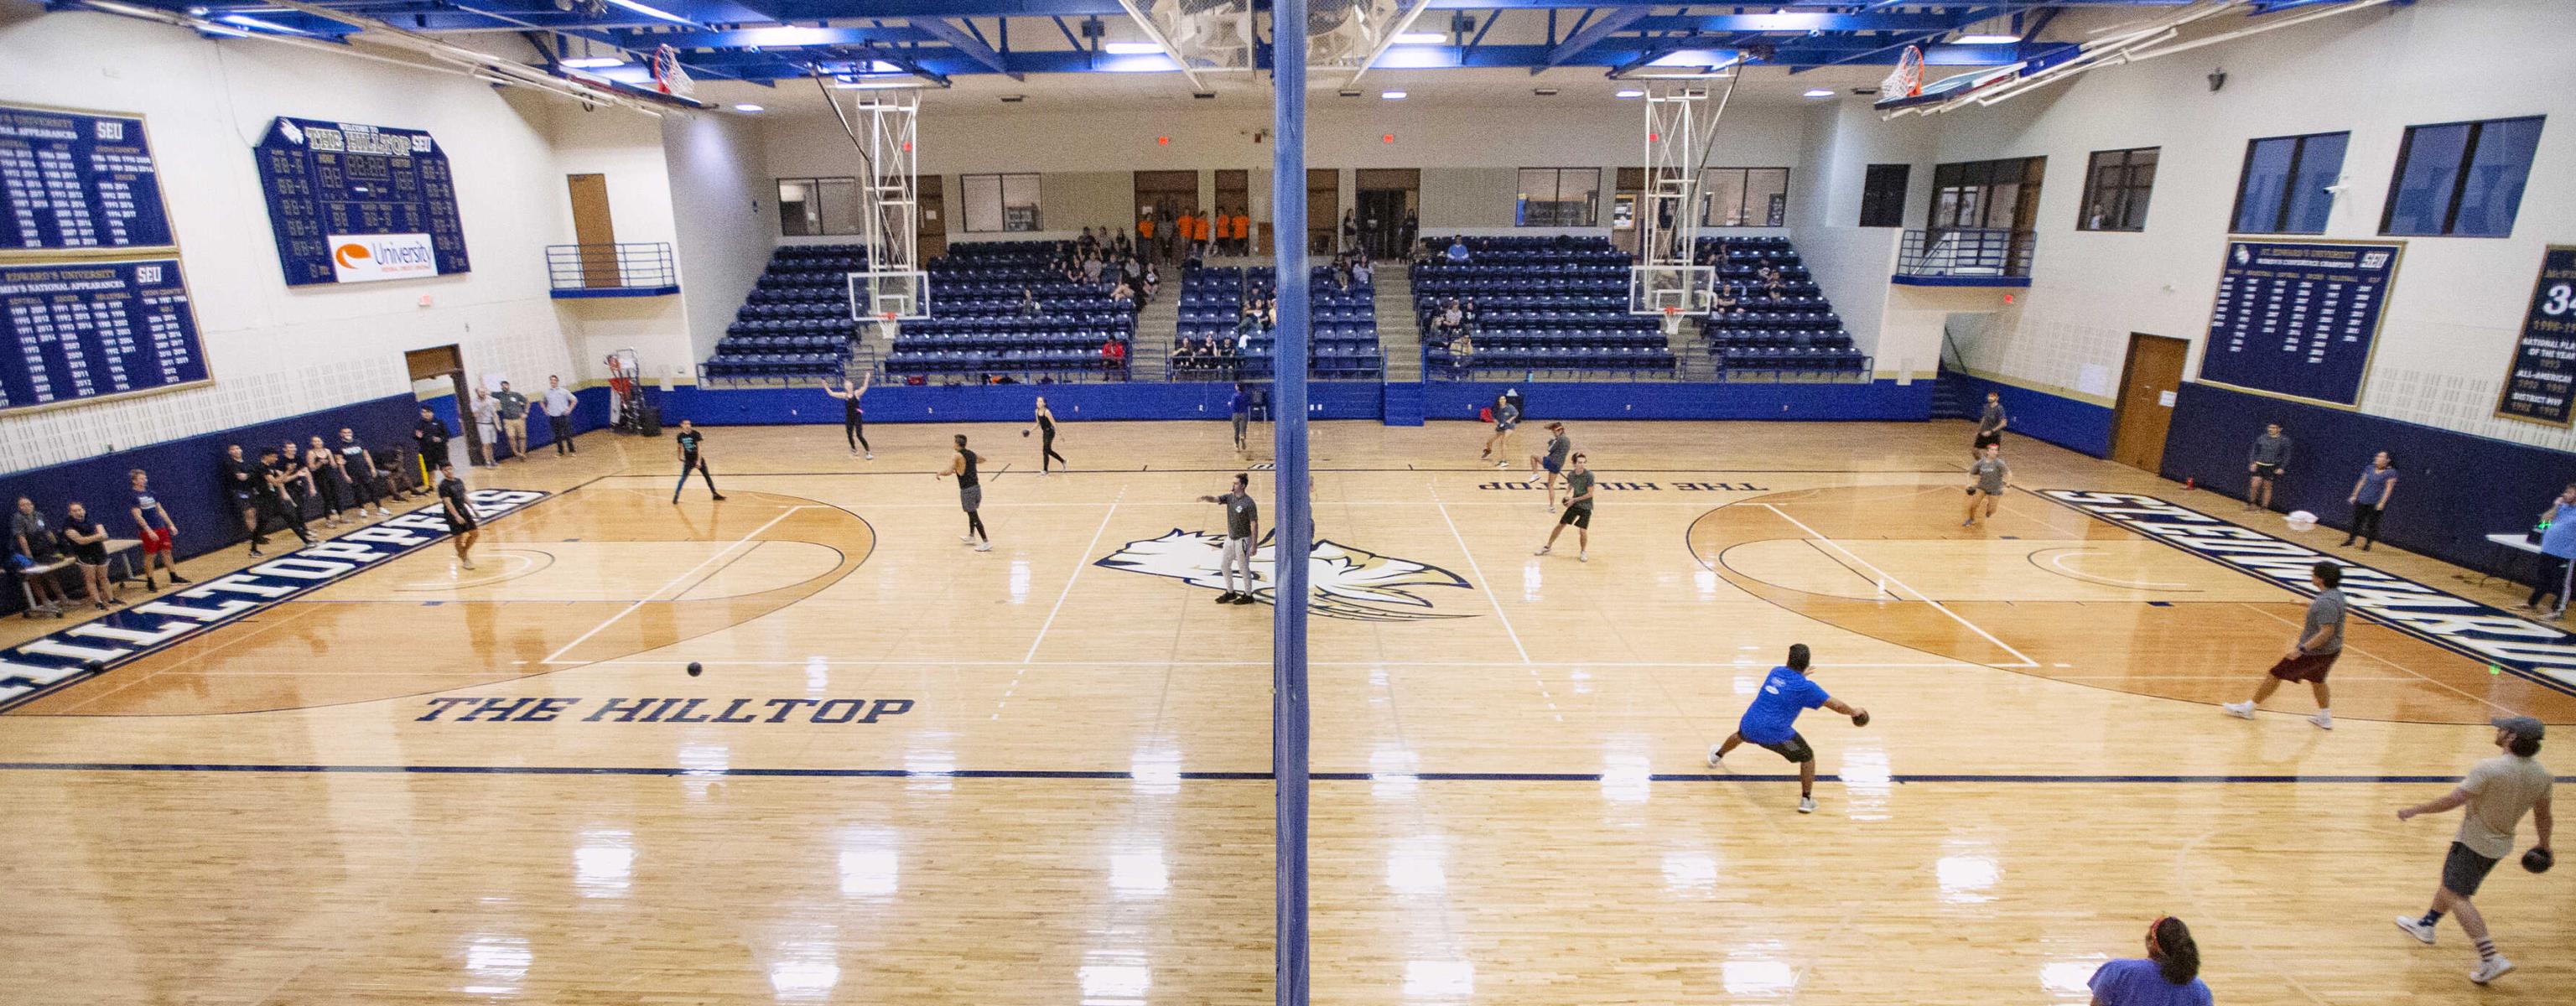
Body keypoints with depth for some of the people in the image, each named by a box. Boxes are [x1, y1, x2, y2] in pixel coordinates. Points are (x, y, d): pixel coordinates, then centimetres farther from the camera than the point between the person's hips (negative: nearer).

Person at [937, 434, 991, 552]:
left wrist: (939, 474, -4)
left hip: (967, 490, -7)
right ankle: (971, 537, 38)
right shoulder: (972, 454, 8)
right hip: (977, 488, 7)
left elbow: (948, 472, -23)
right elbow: (983, 459, 30)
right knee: (972, 513, 24)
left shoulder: (957, 456, -11)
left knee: (974, 516, -2)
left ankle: (986, 542, -5)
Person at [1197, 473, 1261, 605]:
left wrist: (1254, 546, -17)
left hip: (1242, 540, -8)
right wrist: (1205, 498, -36)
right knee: (1224, 565, 16)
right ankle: (1231, 592, 32)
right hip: (1230, 538, 8)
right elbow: (1215, 499, -11)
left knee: (1243, 568, 5)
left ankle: (1248, 595, 22)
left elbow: (1254, 525, -17)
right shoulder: (1230, 497, 0)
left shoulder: (1249, 504, -20)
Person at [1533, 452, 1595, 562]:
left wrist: (1574, 500, -16)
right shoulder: (1570, 475, -5)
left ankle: (1583, 552, 15)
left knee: (1582, 530, -12)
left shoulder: (1589, 475, -20)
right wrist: (1568, 495, -3)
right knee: (1560, 525, 6)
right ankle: (1548, 546, 23)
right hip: (1574, 504, 4)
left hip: (1586, 506, -4)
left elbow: (1590, 494, -18)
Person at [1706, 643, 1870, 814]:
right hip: (1775, 734, -5)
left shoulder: (1776, 671, 5)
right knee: (1808, 757, 17)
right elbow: (1835, 705, -6)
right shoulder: (1806, 686, -11)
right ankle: (1806, 800, 15)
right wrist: (1853, 711, 13)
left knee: (1740, 735, 40)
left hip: (1750, 724, 5)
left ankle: (1716, 756, 63)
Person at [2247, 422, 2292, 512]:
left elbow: (2286, 456, 1)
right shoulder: (2261, 438, 3)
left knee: (2267, 487, 4)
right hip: (2259, 465, 1)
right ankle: (2252, 503, 9)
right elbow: (2254, 451, 9)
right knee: (2255, 485, -9)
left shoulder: (2284, 440, -1)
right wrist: (2252, 463, -2)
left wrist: (2282, 468, -6)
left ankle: (2264, 507, 12)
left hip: (2272, 467, -1)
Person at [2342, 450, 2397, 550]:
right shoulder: (2370, 469, 8)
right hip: (2362, 501, 5)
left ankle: (2368, 544, 11)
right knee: (2357, 521, 9)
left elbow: (2389, 488, -11)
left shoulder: (2391, 472, -7)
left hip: (2376, 504, -5)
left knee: (2372, 524, 2)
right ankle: (2350, 540, 18)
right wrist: (2354, 495, 9)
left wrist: (2382, 502, -17)